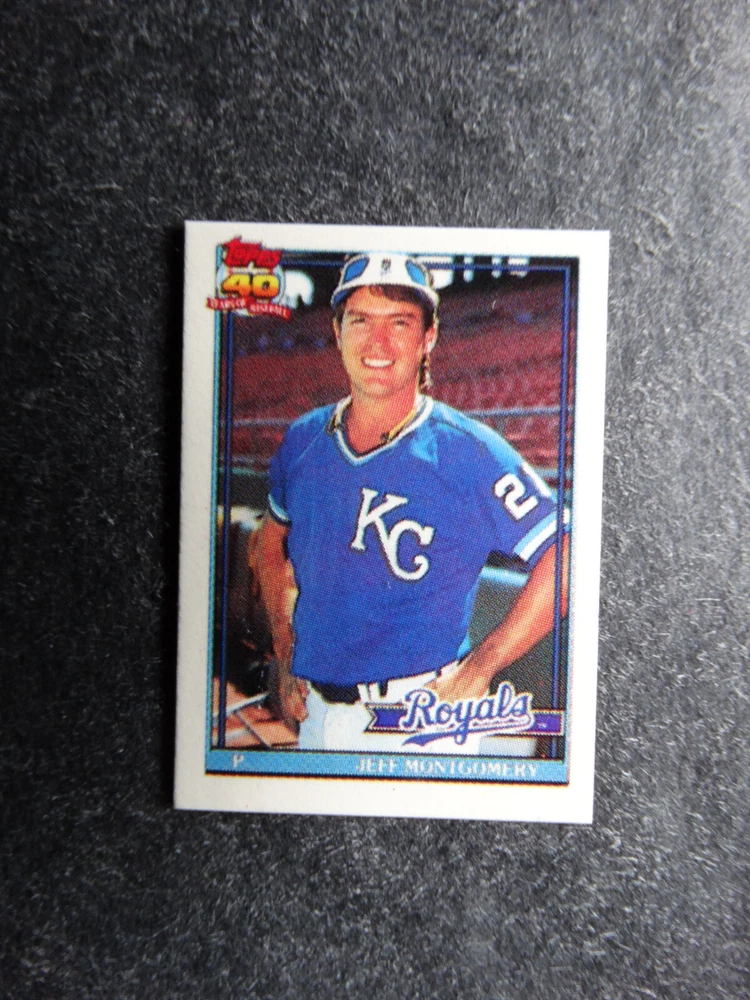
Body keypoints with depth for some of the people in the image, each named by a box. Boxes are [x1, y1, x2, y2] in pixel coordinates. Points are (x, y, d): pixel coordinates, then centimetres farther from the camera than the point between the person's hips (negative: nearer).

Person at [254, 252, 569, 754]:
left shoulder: (470, 453, -15)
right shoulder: (303, 440, 0)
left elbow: (565, 558, -14)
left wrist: (477, 669, -14)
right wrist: (287, 656, 10)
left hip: (421, 724, -5)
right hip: (315, 713, 5)